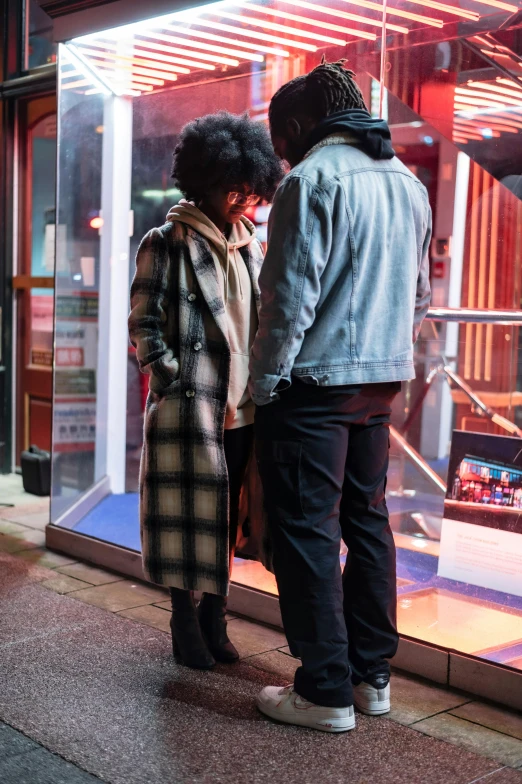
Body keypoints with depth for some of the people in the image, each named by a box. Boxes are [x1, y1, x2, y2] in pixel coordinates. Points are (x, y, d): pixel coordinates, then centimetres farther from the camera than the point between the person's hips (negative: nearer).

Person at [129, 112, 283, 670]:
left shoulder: (252, 249, 15)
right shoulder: (167, 244, -2)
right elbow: (143, 326, -5)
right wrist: (179, 384, -11)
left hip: (244, 408, 5)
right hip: (188, 407, -5)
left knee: (226, 517, 11)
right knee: (189, 515, 1)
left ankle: (215, 616, 24)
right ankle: (185, 621, 17)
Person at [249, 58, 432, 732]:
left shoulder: (313, 178, -11)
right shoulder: (408, 183, 14)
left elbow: (291, 295, -16)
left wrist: (264, 384, -9)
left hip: (316, 380, -8)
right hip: (381, 382, 8)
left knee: (307, 531, -1)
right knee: (367, 522, 14)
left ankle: (326, 691, 4)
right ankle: (371, 675, 22)